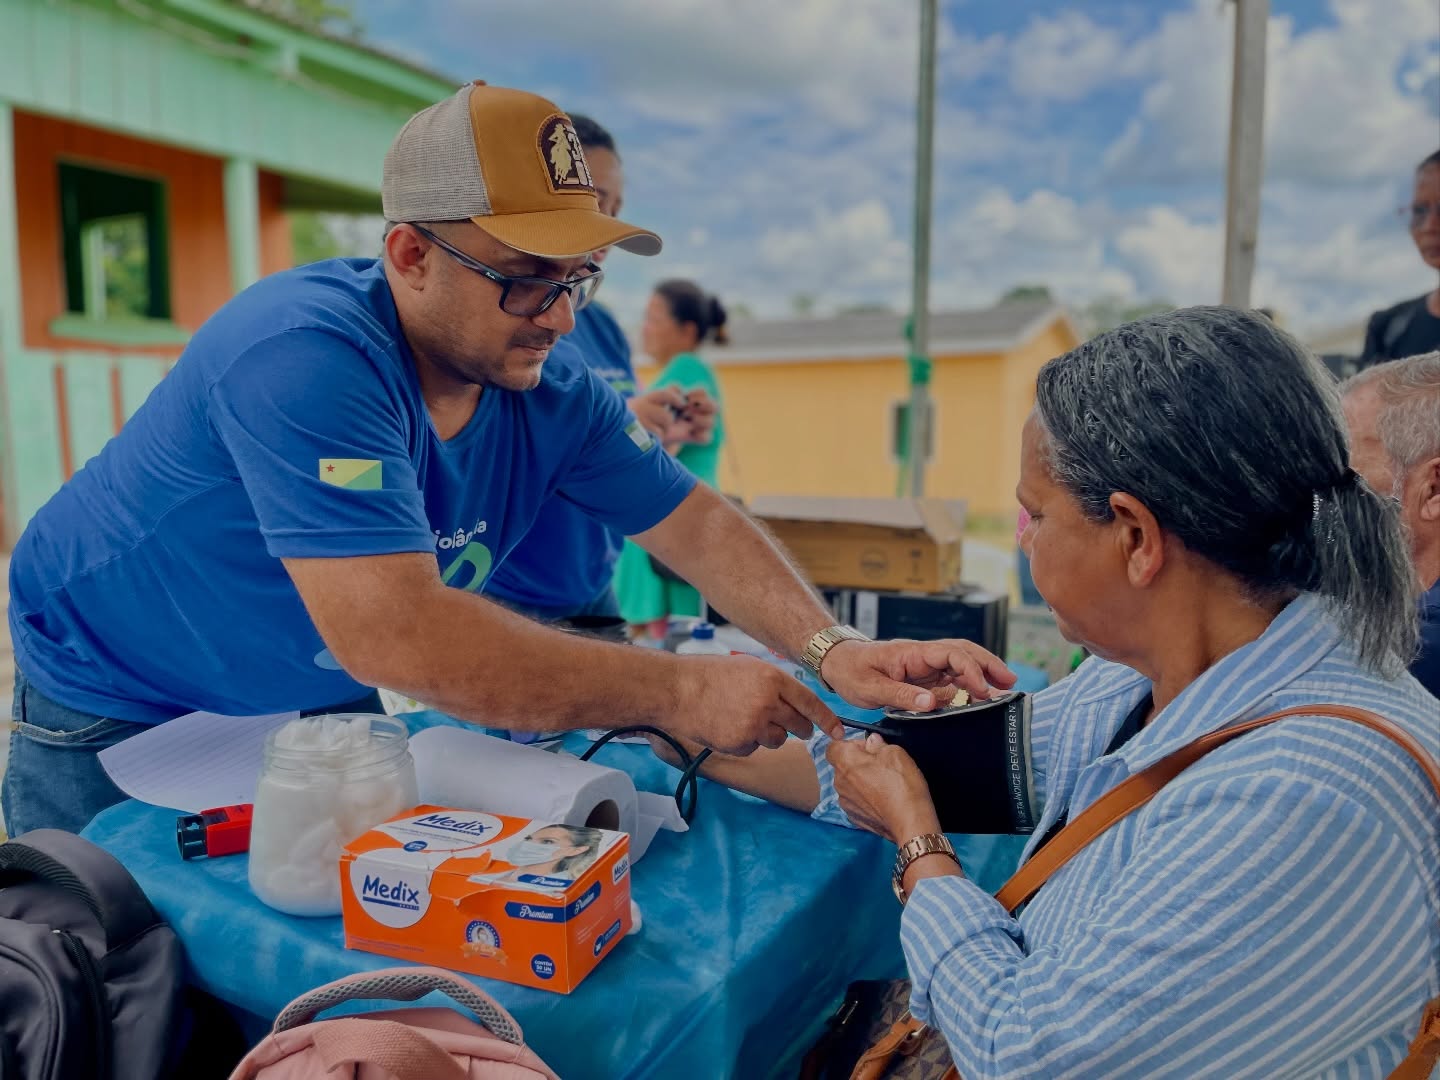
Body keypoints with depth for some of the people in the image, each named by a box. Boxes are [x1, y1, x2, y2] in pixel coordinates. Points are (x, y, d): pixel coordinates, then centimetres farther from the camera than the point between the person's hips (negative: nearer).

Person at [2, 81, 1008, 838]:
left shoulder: (550, 387, -14)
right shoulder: (306, 359, -37)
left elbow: (693, 520, -10)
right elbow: (392, 632, -45)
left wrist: (834, 648, -25)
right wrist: (679, 691, -41)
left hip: (310, 698, 6)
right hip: (111, 709, -5)